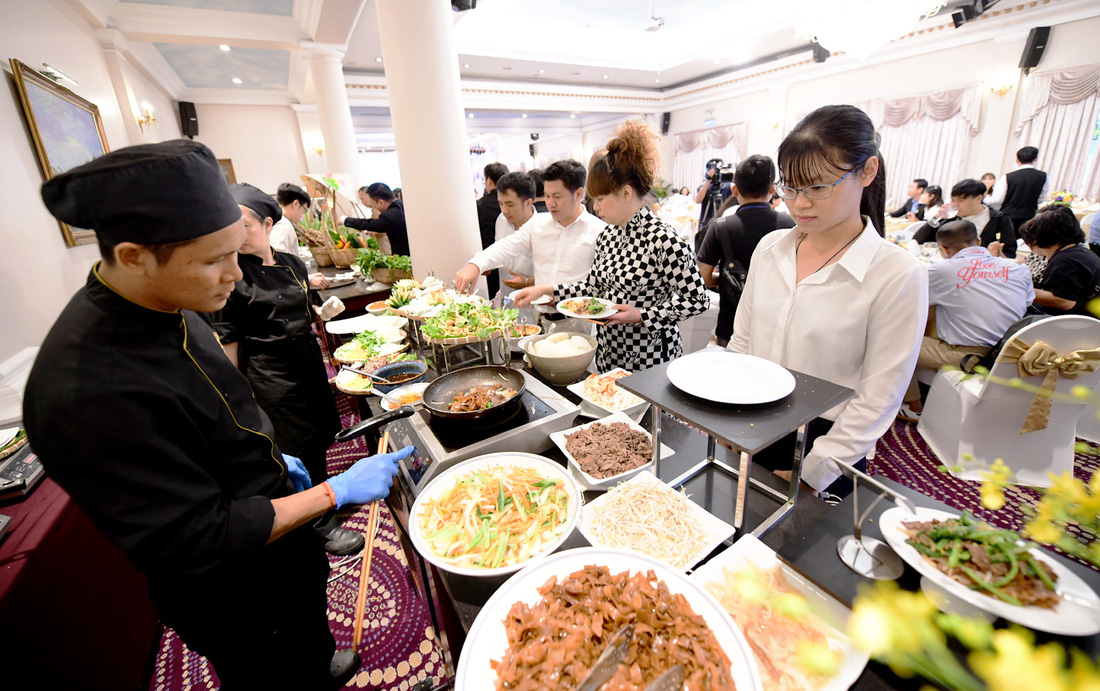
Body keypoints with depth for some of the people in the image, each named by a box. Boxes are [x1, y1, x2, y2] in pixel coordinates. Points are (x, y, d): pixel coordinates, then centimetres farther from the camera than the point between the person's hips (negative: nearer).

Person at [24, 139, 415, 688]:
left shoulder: (164, 309, -8)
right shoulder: (89, 393, -37)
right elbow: (196, 541, -30)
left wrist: (269, 459, 10)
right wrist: (337, 491, -26)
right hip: (236, 602, -8)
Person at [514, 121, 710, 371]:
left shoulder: (664, 241, -20)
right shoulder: (607, 237, 3)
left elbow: (697, 301, -16)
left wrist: (640, 315, -22)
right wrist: (545, 289, 4)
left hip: (649, 360, -7)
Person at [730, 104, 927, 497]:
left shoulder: (898, 275, -15)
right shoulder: (770, 248, -1)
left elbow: (876, 401, -14)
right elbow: (740, 343, 3)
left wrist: (808, 474, -15)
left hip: (823, 450, -4)